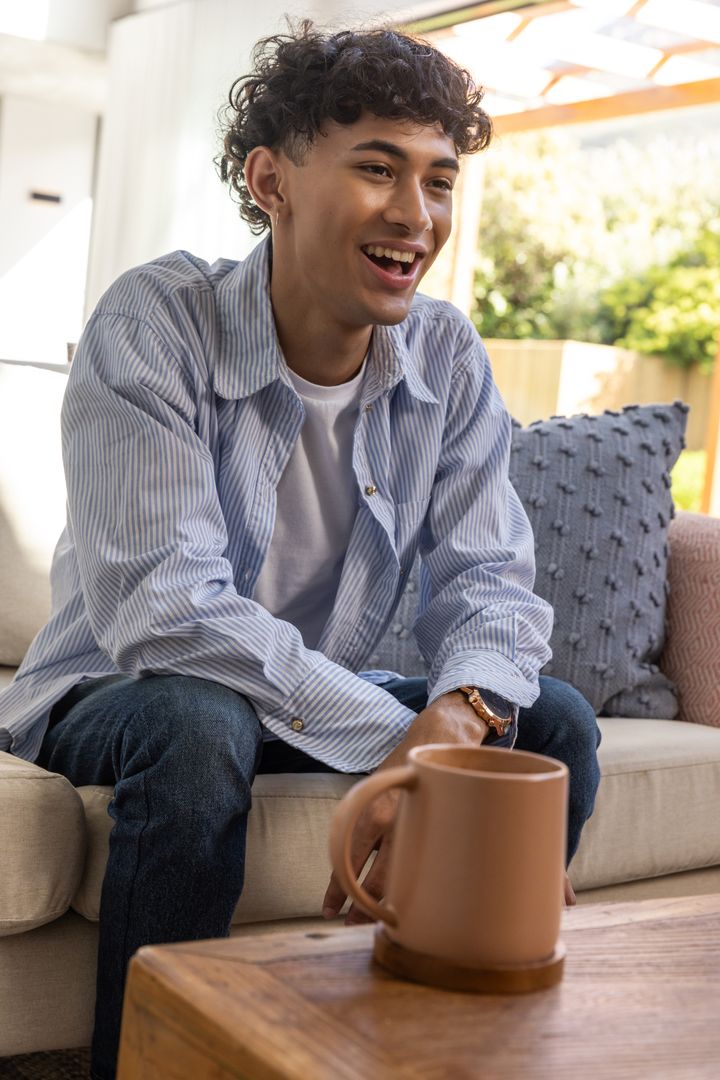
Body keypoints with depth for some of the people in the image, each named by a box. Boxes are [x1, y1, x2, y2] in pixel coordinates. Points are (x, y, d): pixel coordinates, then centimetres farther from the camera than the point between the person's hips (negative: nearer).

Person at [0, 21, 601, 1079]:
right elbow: (162, 608, -31)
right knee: (197, 723, -36)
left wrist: (462, 713, -32)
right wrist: (400, 734, -38)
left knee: (553, 722, -11)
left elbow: (486, 580, -8)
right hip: (106, 695, -4)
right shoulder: (155, 322, -22)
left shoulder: (449, 358, -6)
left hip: (325, 702, 5)